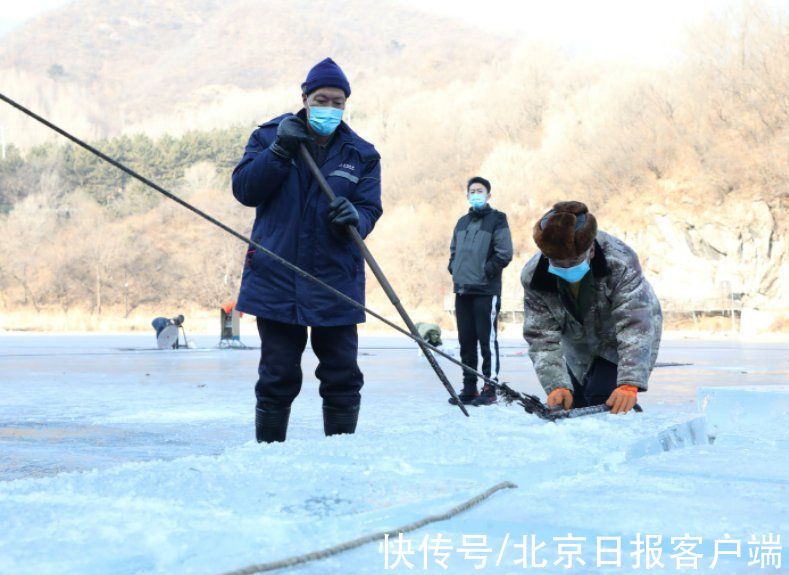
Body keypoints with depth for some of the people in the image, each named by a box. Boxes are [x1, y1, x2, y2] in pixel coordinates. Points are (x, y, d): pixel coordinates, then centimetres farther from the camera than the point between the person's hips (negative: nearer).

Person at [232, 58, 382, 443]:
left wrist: (355, 218, -24)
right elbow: (244, 190, -6)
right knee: (278, 377, 5)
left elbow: (370, 208, -1)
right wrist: (280, 151, -17)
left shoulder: (361, 154, 6)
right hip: (276, 279, -1)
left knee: (342, 378, 4)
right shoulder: (269, 136, 4)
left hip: (336, 282, 1)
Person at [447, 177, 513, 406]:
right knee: (466, 342, 8)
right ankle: (469, 388, 14)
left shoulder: (496, 219, -1)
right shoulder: (462, 222, 18)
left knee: (487, 340, -4)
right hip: (463, 290, 6)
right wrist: (455, 270, 10)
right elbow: (453, 251, 26)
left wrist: (485, 271, -12)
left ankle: (490, 389, 0)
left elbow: (505, 253, -8)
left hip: (486, 291, -6)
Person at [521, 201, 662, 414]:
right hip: (579, 348, 4)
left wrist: (629, 385, -52)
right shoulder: (533, 277, -27)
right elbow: (542, 339, -25)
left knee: (602, 404, -22)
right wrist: (556, 387, -41)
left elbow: (634, 325, -42)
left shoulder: (619, 262, -37)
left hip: (617, 344, -4)